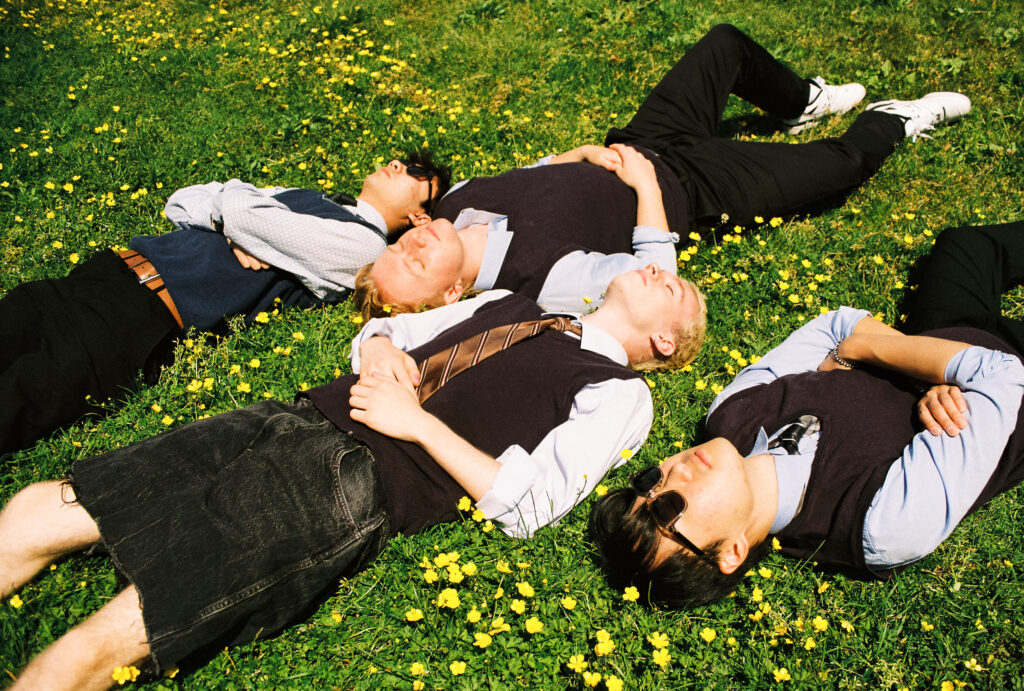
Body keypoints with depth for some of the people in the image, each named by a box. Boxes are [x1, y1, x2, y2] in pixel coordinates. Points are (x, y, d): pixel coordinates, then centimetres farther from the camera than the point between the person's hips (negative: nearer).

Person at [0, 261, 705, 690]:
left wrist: (418, 420, -9)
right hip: (297, 419, 7)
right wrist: (382, 350, 3)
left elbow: (525, 505, -7)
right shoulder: (513, 304, 24)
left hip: (353, 486, -7)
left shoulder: (618, 393, 5)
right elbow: (381, 329, 27)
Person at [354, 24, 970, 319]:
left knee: (728, 43, 19)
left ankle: (804, 102, 46)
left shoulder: (456, 203, -16)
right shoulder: (543, 279, -37)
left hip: (638, 146, 7)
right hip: (690, 187, -6)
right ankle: (894, 122, 37)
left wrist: (582, 155, -10)